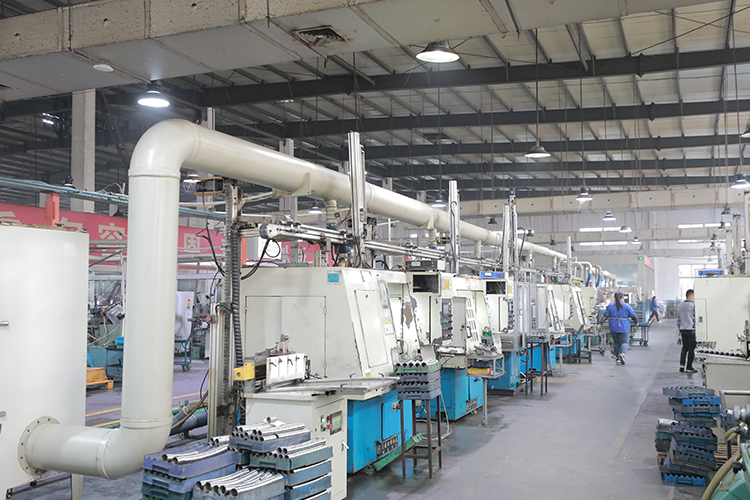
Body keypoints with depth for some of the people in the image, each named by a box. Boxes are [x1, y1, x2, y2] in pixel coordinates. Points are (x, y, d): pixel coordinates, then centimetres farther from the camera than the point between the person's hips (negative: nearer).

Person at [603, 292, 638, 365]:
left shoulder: (610, 306, 2)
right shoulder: (627, 306, 0)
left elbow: (605, 316, -3)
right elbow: (633, 316, 3)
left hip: (614, 328, 2)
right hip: (624, 328, -2)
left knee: (616, 343, 13)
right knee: (624, 342, 3)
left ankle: (617, 358, 13)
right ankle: (622, 354, -23)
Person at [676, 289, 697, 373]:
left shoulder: (679, 306, 9)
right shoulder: (693, 306, -10)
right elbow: (696, 318, -8)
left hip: (683, 330, 6)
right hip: (691, 330, -6)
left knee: (684, 348, 15)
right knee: (691, 349, 1)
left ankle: (682, 365, 7)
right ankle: (688, 367, 3)